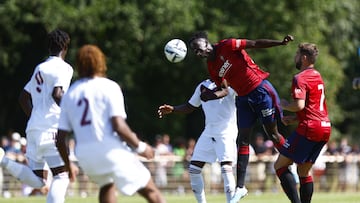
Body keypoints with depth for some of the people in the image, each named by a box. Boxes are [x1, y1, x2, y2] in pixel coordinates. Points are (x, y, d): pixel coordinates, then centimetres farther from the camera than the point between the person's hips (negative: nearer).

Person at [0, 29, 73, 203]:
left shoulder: (39, 69, 20)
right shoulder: (63, 68, -4)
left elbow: (24, 98, 25)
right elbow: (57, 94, -20)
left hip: (33, 129, 7)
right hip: (50, 129, -7)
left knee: (37, 180, 11)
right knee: (61, 176, -5)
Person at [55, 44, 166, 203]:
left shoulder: (69, 95, 13)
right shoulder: (109, 87, -2)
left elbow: (60, 139, 11)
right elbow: (119, 126, -14)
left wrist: (68, 165, 25)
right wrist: (140, 146, 0)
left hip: (84, 155, 5)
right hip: (110, 150, -5)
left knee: (107, 185, 34)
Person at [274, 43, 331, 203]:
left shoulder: (300, 78, -10)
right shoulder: (318, 77, 20)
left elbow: (299, 105, -22)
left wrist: (284, 104, -2)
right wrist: (294, 118, 20)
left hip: (309, 129, -9)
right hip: (325, 128, 9)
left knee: (280, 165, -4)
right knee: (304, 171, 16)